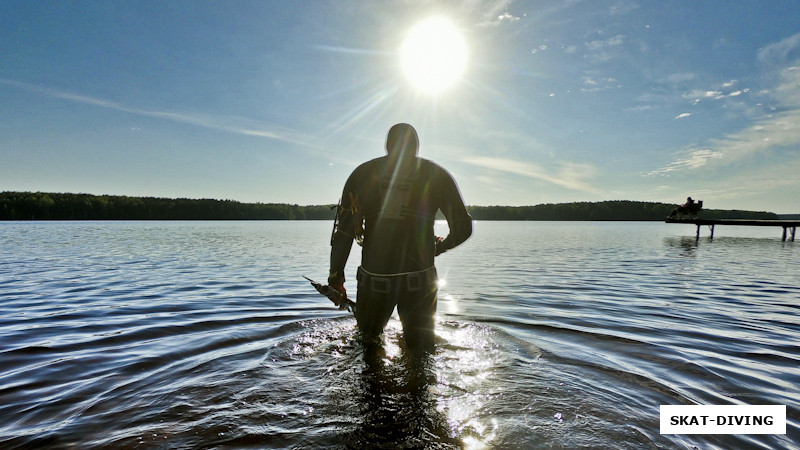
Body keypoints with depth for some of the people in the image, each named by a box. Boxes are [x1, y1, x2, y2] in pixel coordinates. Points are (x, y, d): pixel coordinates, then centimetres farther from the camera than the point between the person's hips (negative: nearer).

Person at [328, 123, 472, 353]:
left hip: (374, 280, 1)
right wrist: (441, 246, 23)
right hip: (420, 280, -1)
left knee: (369, 336, 31)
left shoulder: (361, 174, 4)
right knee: (420, 350, 17)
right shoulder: (437, 175, 3)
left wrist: (336, 276, 10)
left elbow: (343, 232, 1)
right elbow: (463, 228, 3)